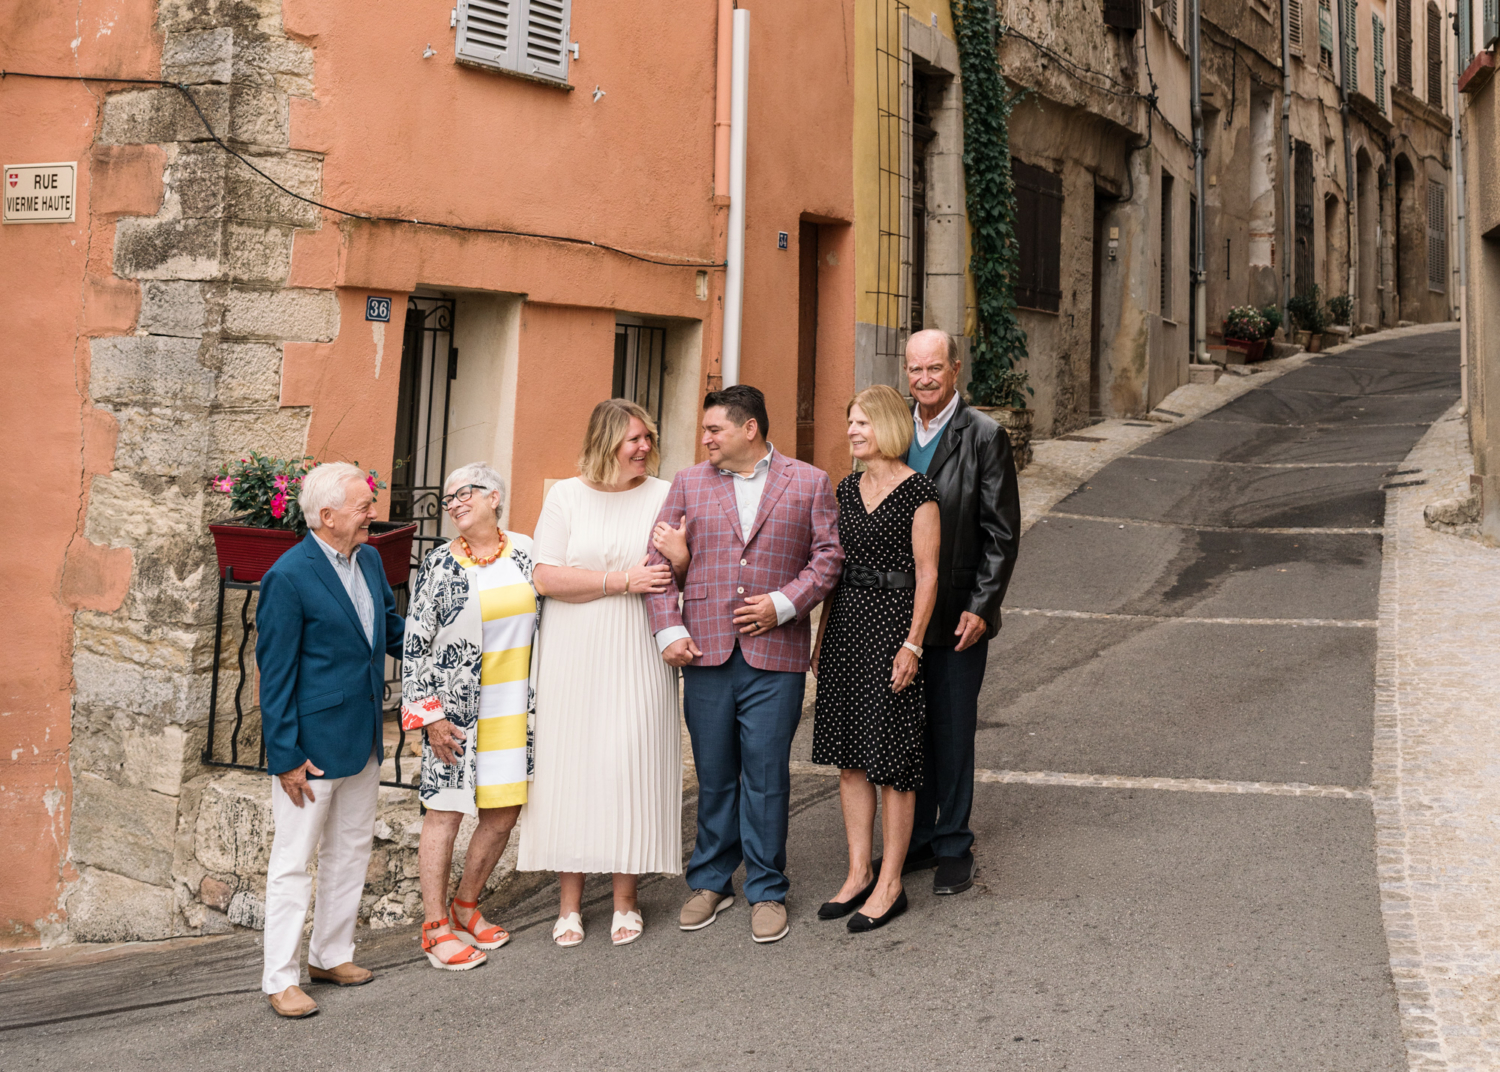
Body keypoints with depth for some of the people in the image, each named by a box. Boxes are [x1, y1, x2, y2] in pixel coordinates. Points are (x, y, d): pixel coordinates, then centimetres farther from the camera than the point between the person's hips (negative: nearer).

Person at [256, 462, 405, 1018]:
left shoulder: (370, 561, 5)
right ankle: (280, 979, 14)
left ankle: (332, 955, 34)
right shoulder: (288, 576, -18)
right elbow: (275, 674, -16)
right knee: (294, 862, 3)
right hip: (311, 745, -8)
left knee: (351, 852, 18)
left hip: (363, 740, 8)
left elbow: (393, 632, 19)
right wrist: (286, 757, -17)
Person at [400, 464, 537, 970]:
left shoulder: (524, 551, 4)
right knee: (446, 811, 1)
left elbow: (543, 619, 14)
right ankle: (435, 926, 12)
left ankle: (466, 904, 29)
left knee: (503, 812, 9)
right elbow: (415, 642, -6)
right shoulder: (441, 563, -6)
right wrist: (430, 713, -10)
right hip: (457, 709, -4)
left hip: (513, 709, 4)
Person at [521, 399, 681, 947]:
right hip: (573, 656, 0)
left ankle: (625, 899, 12)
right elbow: (546, 577, -7)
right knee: (569, 764, 2)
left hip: (636, 658, 0)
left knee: (631, 764, -1)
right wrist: (622, 581, -12)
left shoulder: (664, 495, 5)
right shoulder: (566, 495, 2)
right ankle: (569, 900, 13)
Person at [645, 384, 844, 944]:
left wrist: (783, 603, -10)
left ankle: (766, 891, 14)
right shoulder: (689, 484, 10)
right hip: (706, 651, 2)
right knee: (713, 773, 9)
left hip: (774, 653, -2)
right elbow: (660, 561, 7)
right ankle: (711, 882, 24)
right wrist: (668, 630, -3)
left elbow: (828, 556, 2)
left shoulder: (810, 483, 6)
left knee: (767, 774, 1)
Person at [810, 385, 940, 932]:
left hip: (892, 625, -7)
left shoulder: (917, 491, -8)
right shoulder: (847, 488, 12)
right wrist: (821, 636, 13)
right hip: (846, 626, 7)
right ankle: (858, 874, 20)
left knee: (891, 762, -1)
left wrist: (912, 644, -15)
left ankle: (890, 885, 9)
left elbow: (927, 574, -10)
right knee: (850, 758, 10)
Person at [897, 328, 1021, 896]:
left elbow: (1002, 533, -8)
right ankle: (915, 840, 24)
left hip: (958, 614, -4)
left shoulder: (984, 436, -7)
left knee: (952, 732, 4)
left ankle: (954, 847, 17)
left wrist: (981, 608, -14)